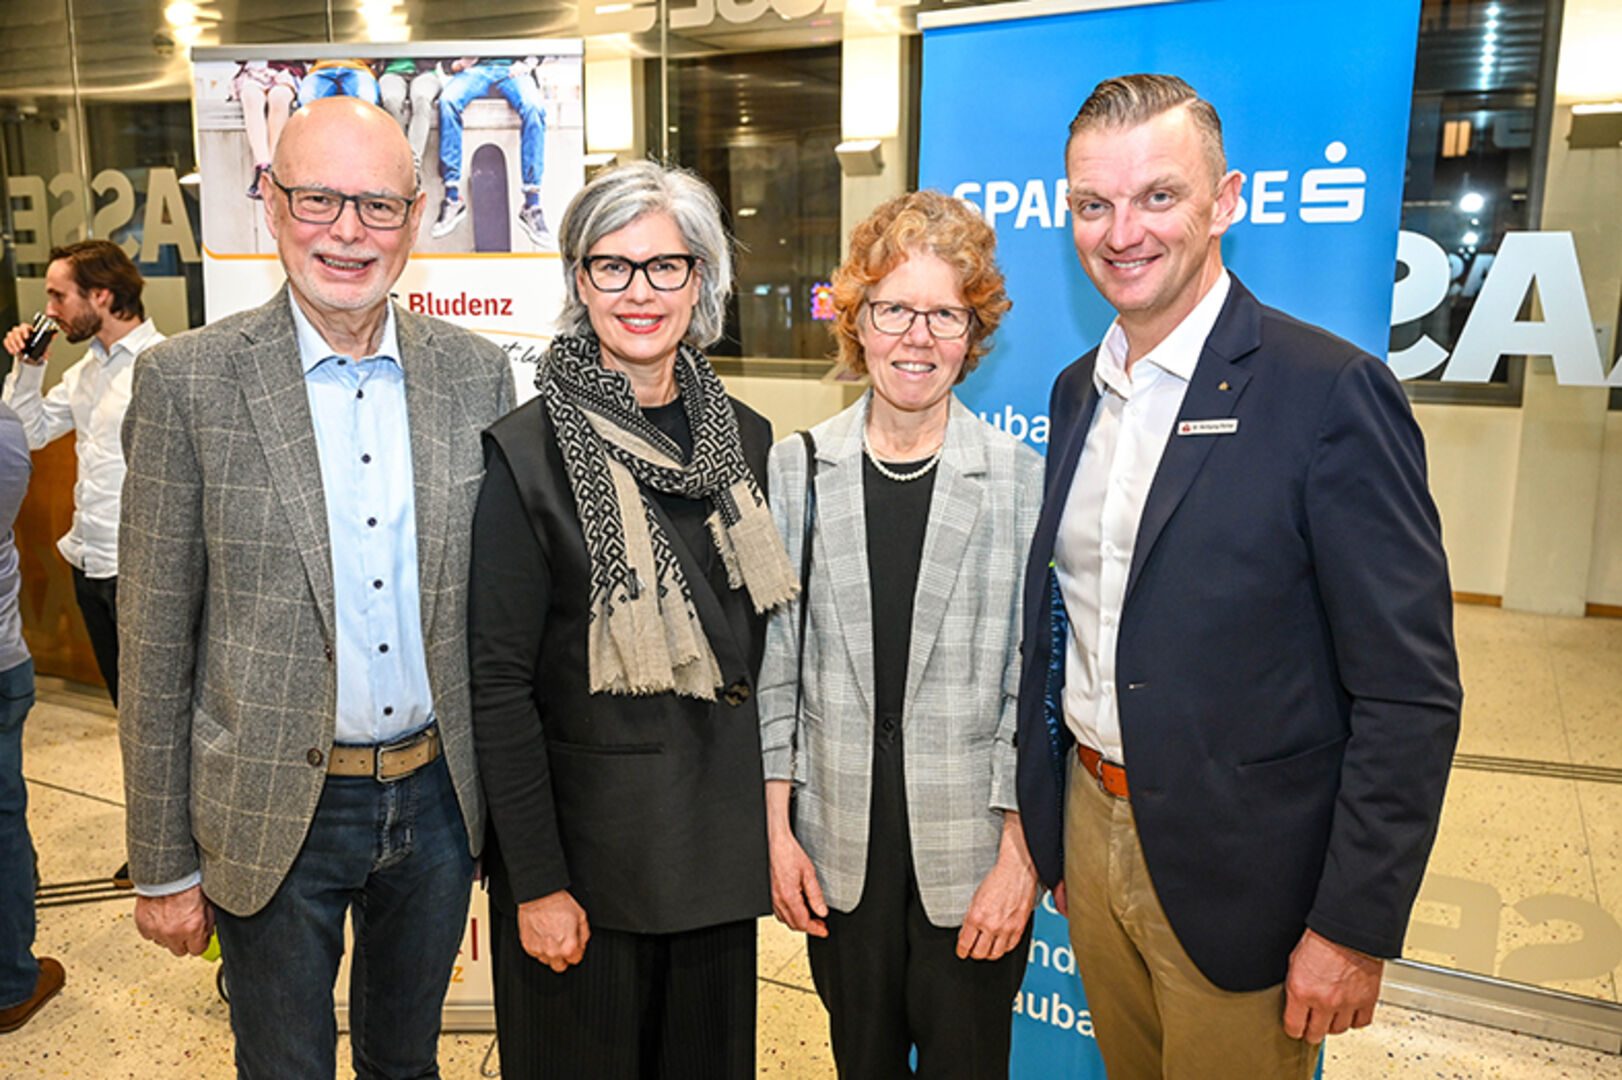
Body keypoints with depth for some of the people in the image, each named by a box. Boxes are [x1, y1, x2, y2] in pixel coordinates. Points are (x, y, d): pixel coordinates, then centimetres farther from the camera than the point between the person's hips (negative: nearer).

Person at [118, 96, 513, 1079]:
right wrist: (164, 865, -3)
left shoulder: (477, 374, -2)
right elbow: (157, 646, -6)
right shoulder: (189, 380, -10)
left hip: (438, 801, 3)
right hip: (273, 815, -2)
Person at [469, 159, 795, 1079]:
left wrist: (766, 807, 10)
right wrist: (536, 883, -13)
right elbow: (500, 685, -12)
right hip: (584, 836, -4)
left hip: (719, 831, 5)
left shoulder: (744, 437, 3)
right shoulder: (531, 451, -13)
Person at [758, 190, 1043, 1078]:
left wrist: (1019, 853, -8)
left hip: (973, 850, -2)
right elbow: (773, 662, 3)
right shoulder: (796, 468, 0)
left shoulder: (1021, 481, -7)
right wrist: (777, 830, 2)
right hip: (839, 846, 2)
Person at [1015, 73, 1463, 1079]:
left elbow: (1411, 693, -16)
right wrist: (1049, 829, 13)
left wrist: (1354, 926, -15)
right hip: (1090, 831, 6)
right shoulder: (1077, 391, 5)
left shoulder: (1332, 392, -16)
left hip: (1236, 879, -6)